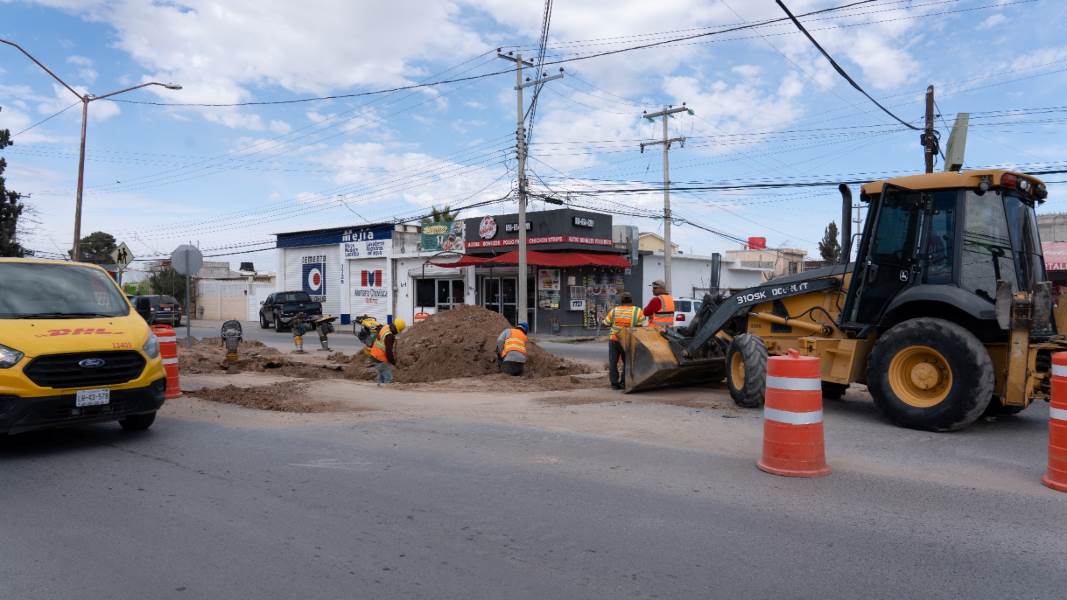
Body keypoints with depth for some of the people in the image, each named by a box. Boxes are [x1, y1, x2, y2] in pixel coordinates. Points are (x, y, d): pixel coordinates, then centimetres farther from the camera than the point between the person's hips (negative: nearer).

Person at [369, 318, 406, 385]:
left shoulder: (384, 327, 1)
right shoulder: (389, 336, -27)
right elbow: (388, 351, -25)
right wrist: (393, 362, -14)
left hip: (375, 356, 10)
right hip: (382, 360, -10)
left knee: (381, 377, 19)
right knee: (388, 378, -7)